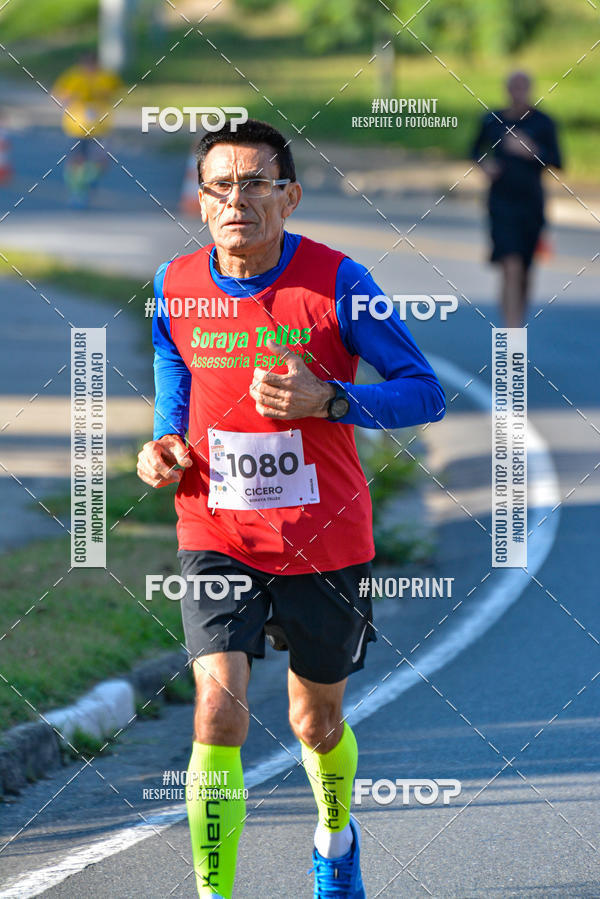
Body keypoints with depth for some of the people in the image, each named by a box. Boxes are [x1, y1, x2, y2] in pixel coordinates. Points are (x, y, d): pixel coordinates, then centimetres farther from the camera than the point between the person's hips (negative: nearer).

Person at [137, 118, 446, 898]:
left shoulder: (337, 283, -13)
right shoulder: (175, 288, -3)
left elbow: (426, 393, -8)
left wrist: (326, 401, -23)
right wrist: (166, 444, -5)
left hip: (325, 542, -1)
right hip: (216, 538, 1)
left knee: (317, 723, 16)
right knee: (218, 715, -18)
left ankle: (336, 836, 48)